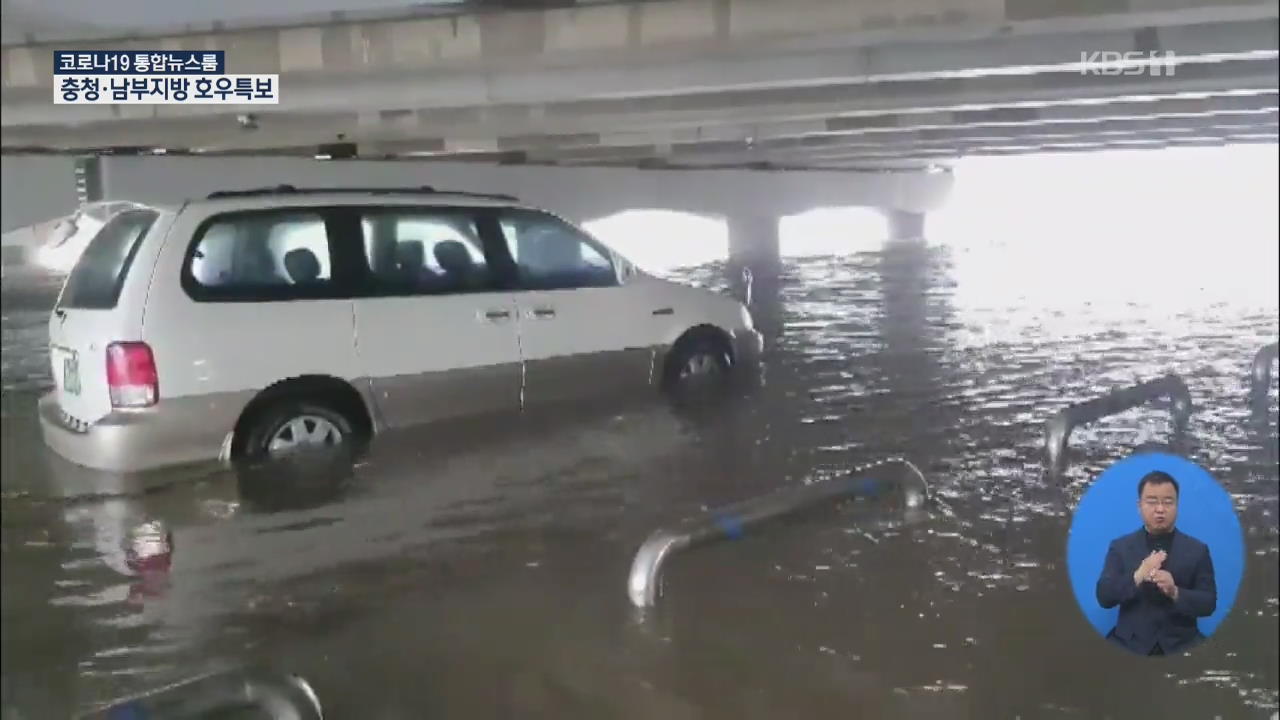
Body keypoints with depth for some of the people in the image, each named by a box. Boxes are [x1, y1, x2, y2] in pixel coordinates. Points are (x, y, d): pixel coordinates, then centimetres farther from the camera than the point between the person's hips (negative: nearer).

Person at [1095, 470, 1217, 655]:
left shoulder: (1197, 550, 8)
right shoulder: (1120, 547, 6)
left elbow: (1209, 604, 2)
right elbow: (1104, 597, -3)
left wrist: (1175, 592, -18)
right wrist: (1138, 576, -19)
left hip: (1181, 643, 2)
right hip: (1130, 642, -1)